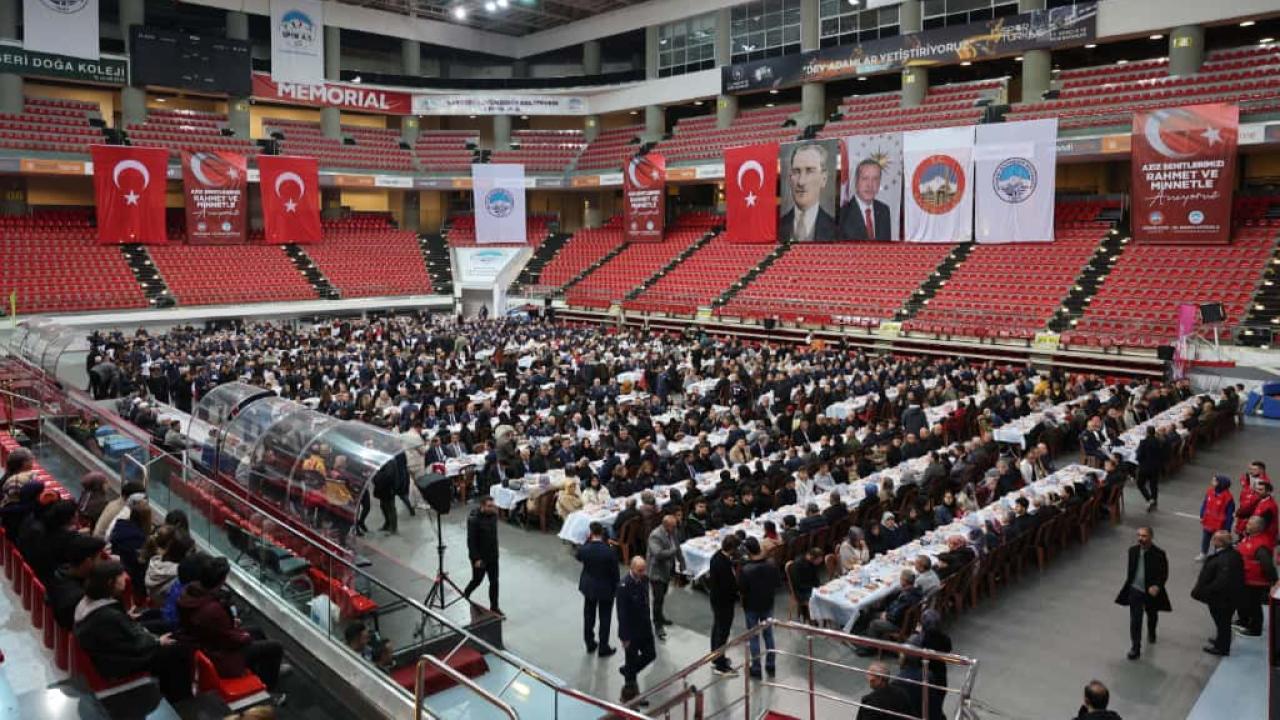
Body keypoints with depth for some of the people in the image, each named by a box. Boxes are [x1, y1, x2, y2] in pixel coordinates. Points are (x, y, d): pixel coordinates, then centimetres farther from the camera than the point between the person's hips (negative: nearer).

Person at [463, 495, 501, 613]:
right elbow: (471, 541, -21)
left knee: (494, 581, 8)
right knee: (477, 580, 12)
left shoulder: (493, 515, -4)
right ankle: (464, 595, 40)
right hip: (479, 557, -5)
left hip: (492, 555, 5)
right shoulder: (474, 519, -24)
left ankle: (494, 607, 21)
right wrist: (476, 558, -21)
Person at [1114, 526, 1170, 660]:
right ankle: (1135, 648, 5)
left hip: (1151, 592, -1)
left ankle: (1151, 633, 56)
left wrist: (1157, 586, -31)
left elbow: (1164, 574, -14)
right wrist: (1128, 585, 12)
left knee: (1152, 616, 25)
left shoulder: (1159, 554, -19)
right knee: (1135, 621, -2)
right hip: (1135, 591, 1)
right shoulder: (1132, 550, -8)